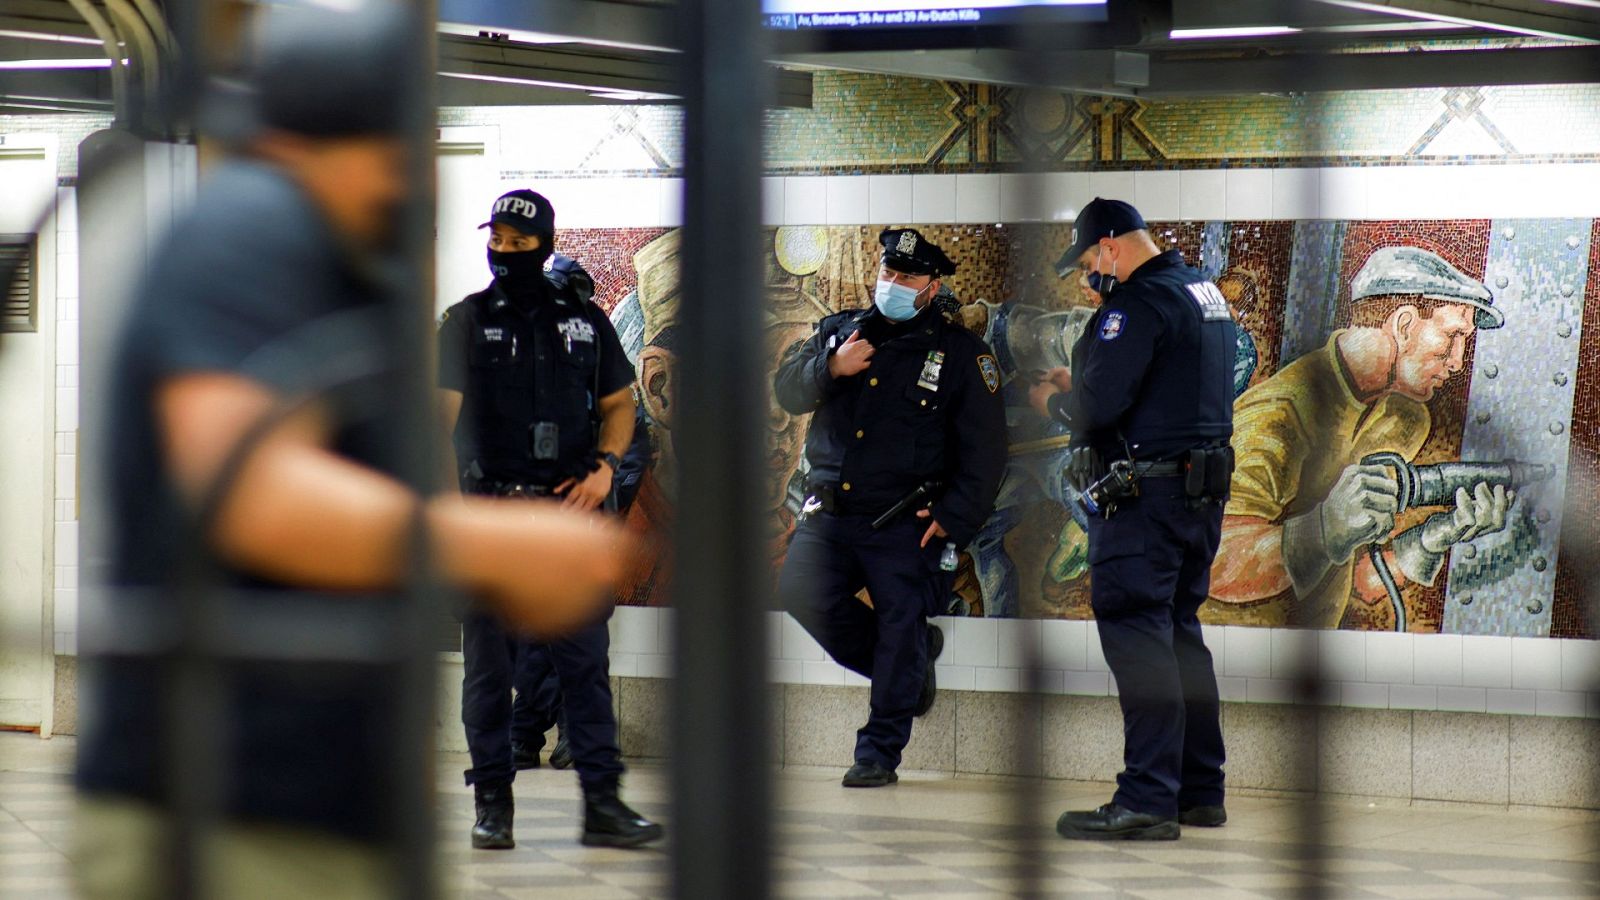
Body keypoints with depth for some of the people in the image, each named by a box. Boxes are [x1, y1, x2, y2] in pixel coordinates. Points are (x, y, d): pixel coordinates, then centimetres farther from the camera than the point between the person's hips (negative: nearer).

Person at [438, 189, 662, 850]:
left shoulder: (585, 321, 11)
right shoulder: (467, 322, 6)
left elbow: (619, 404, 18)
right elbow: (444, 417, 1)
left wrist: (605, 467, -1)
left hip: (570, 510, 1)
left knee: (586, 658, -1)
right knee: (489, 663, 2)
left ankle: (602, 801, 0)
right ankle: (493, 801, 9)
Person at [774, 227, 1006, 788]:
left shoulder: (960, 353, 2)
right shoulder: (839, 330, 14)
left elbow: (983, 450, 0)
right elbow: (787, 390, 6)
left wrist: (952, 518, -10)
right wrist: (830, 368, -14)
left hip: (905, 525, -3)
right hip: (829, 515, 4)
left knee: (901, 628, -6)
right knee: (801, 591, -14)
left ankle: (878, 754, 7)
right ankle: (912, 660, 9)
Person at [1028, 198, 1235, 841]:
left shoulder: (1140, 302, -15)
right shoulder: (1203, 293, 17)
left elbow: (1098, 406, -21)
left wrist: (1053, 400, 0)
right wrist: (1076, 384, 18)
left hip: (1145, 497, -10)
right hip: (1202, 493, 10)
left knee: (1136, 635, -10)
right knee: (1181, 634, 15)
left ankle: (1147, 800, -14)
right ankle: (1200, 790, 18)